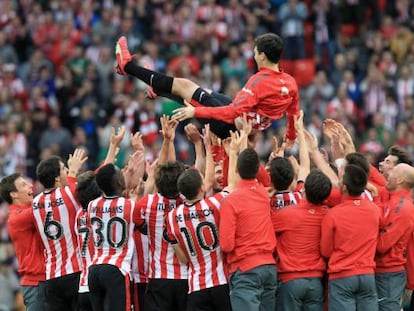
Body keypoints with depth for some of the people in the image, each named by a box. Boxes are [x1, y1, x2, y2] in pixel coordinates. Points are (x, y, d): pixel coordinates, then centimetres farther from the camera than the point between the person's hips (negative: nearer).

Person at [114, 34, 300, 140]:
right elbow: (294, 114, 7)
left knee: (183, 85, 4)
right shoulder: (290, 83, -6)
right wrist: (290, 136, 27)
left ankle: (128, 66, 18)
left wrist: (195, 111, -29)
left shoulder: (260, 81, -28)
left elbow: (235, 112, -32)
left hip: (230, 124, -8)